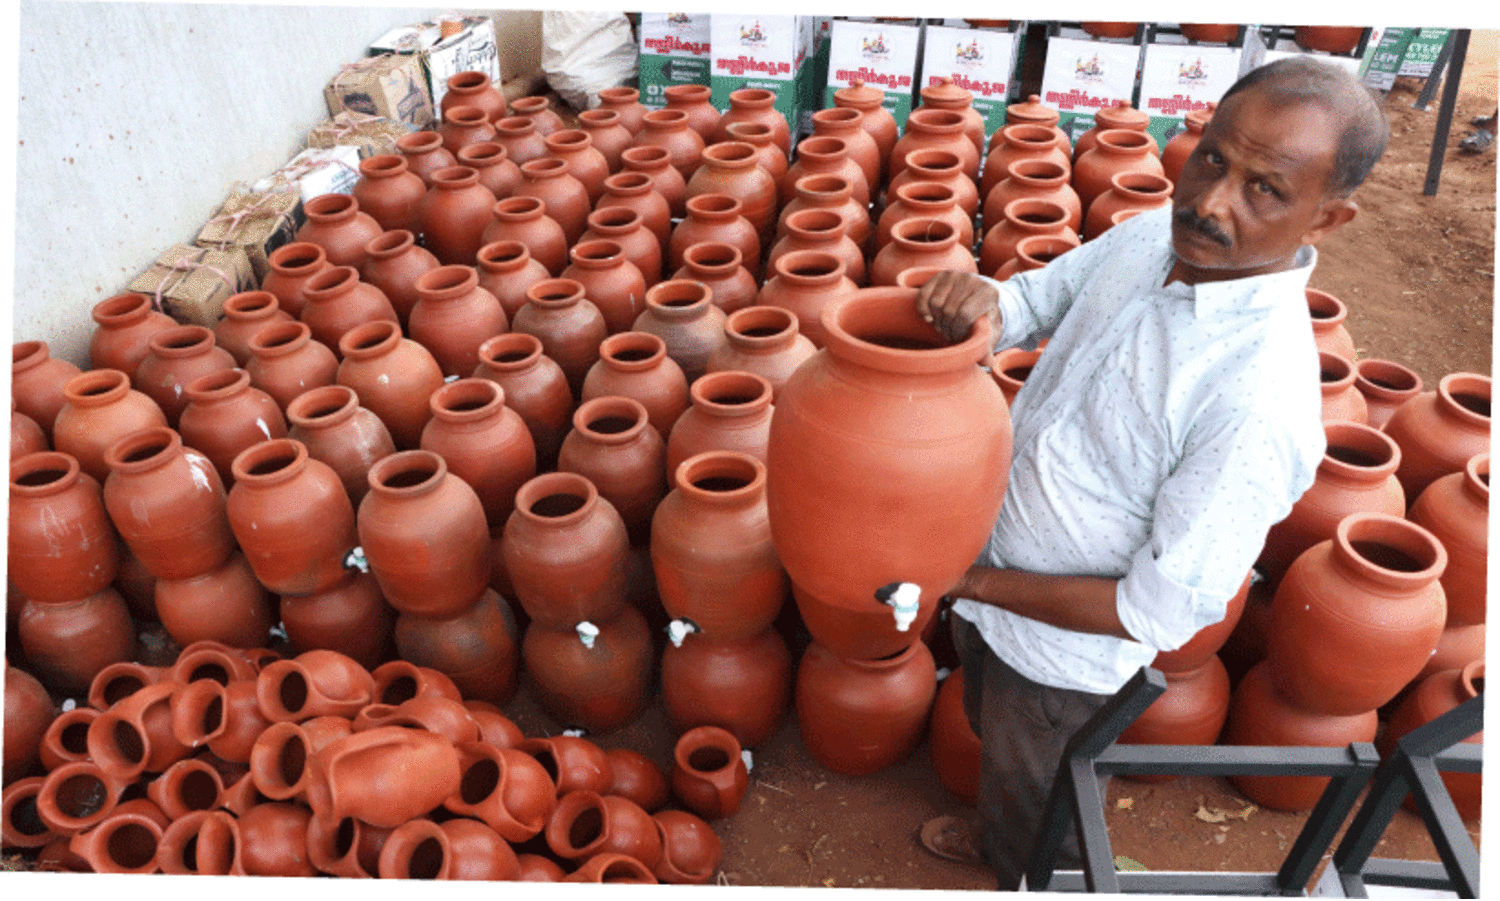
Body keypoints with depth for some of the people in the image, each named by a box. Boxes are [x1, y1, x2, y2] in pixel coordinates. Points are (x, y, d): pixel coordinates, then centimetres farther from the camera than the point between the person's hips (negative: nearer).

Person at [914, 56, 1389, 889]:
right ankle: (992, 839, 66)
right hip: (989, 570, 7)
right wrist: (974, 299, -24)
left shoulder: (1263, 407, -34)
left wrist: (976, 584, -23)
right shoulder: (1150, 236, -13)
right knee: (993, 740, 35)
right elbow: (1032, 300, 0)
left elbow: (1163, 612, -27)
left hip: (1062, 650, -7)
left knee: (1037, 817, 23)